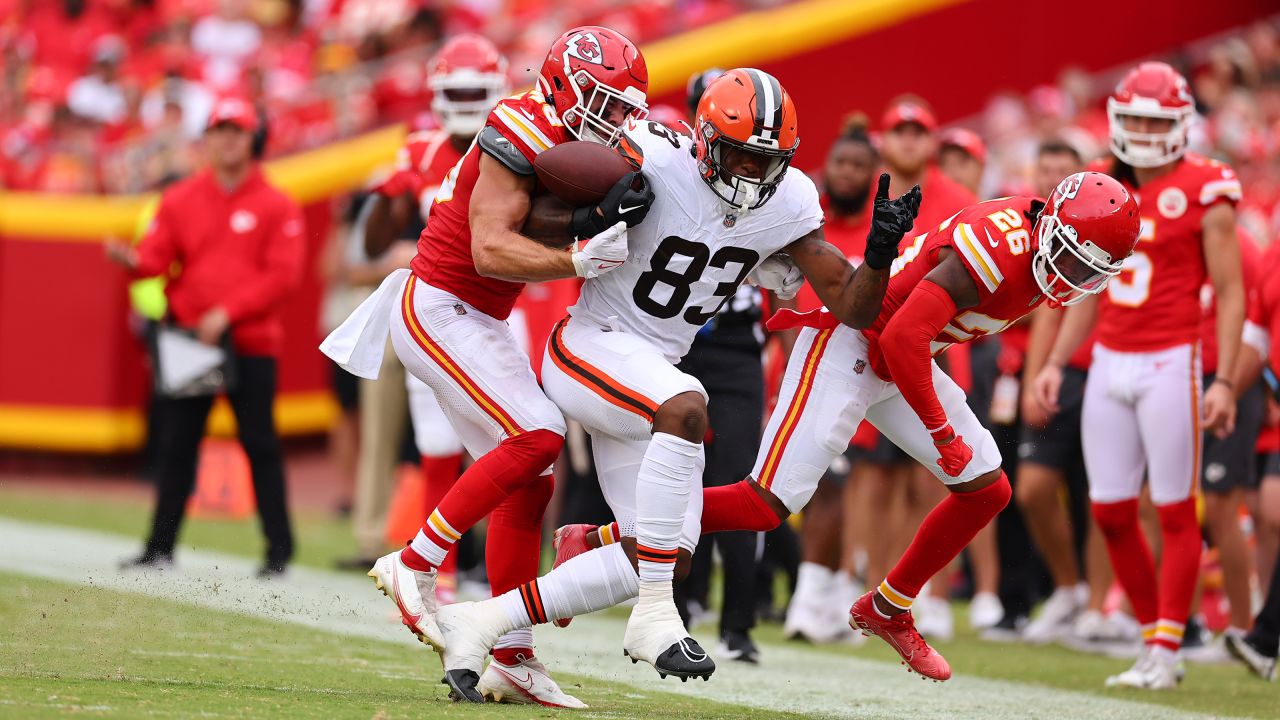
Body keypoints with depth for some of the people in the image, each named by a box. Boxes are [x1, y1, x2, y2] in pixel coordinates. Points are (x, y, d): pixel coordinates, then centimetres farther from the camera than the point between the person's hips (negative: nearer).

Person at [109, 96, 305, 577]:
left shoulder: (276, 207, 0)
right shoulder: (180, 200, 9)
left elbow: (283, 276, -7)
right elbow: (157, 256, 1)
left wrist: (227, 313, -15)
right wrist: (133, 261, -23)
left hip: (252, 343, -3)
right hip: (190, 339, 3)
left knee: (260, 446, -2)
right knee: (176, 443, 4)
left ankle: (279, 549, 4)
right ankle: (161, 547, 10)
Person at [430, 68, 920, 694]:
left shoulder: (788, 202, -3)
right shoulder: (653, 166, -20)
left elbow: (853, 308, -3)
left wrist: (880, 252, -18)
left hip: (653, 371, 7)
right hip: (590, 347, -7)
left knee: (669, 558, 1)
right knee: (686, 411, -38)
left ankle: (483, 623, 9)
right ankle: (654, 618, -31)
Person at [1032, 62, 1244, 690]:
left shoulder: (1205, 194, -6)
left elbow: (1230, 295, -6)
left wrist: (1224, 381, -13)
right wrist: (1056, 362, 12)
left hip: (1169, 363, -6)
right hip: (1110, 363, 6)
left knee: (1175, 511, -2)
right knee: (1111, 510, 5)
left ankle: (1164, 653, 3)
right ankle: (1153, 634, 16)